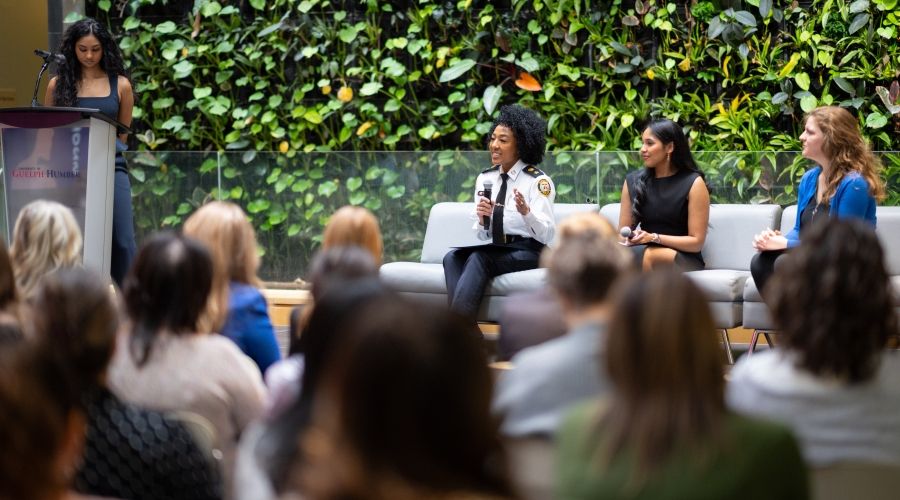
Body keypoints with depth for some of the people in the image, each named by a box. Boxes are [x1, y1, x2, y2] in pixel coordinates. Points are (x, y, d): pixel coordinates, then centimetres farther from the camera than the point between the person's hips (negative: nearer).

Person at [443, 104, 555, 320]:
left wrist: (526, 211, -34)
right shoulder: (485, 178, 10)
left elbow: (547, 235, -15)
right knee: (452, 257, -22)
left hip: (528, 253, -6)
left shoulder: (538, 181, -8)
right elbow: (482, 235, 11)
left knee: (478, 258, -31)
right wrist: (482, 219, -12)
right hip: (496, 251, 6)